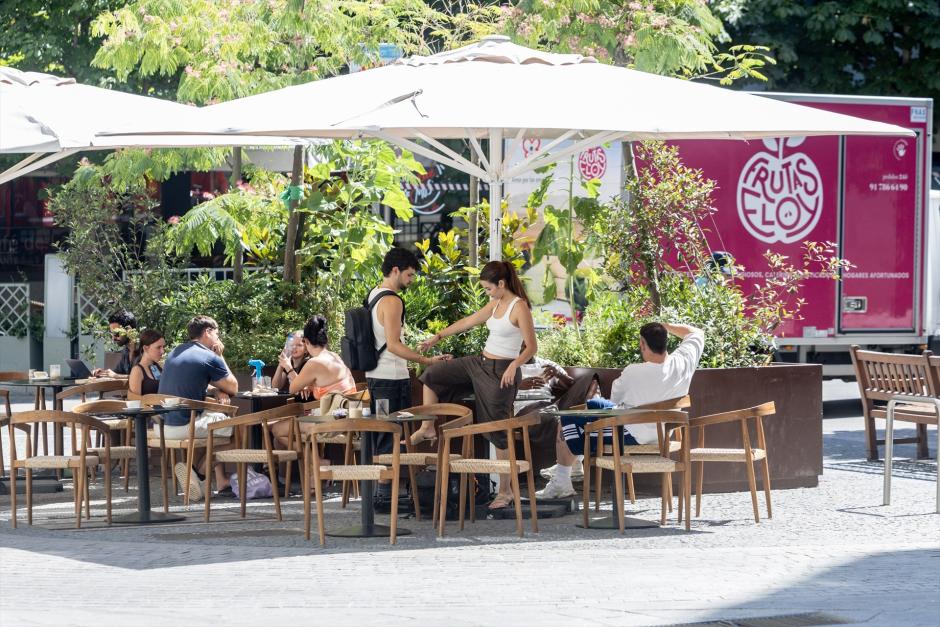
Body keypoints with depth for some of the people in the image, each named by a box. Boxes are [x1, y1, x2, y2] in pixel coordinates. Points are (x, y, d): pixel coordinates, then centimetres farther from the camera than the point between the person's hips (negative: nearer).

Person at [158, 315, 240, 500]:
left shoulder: (175, 352, 15)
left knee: (218, 417, 29)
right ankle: (194, 467, 1)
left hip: (162, 425, 8)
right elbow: (234, 388, 2)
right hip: (184, 426, -8)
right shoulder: (210, 358, -9)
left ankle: (221, 480, 23)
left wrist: (218, 391, 8)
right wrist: (220, 357, 11)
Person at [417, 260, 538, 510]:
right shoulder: (496, 304, 9)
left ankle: (505, 490, 5)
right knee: (432, 375, 8)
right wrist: (437, 337, 23)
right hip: (480, 363, 8)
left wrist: (514, 366, -36)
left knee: (499, 432, -3)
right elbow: (468, 322, 20)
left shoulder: (519, 307, -16)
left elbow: (531, 347, -20)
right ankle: (427, 428, 19)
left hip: (501, 371, -8)